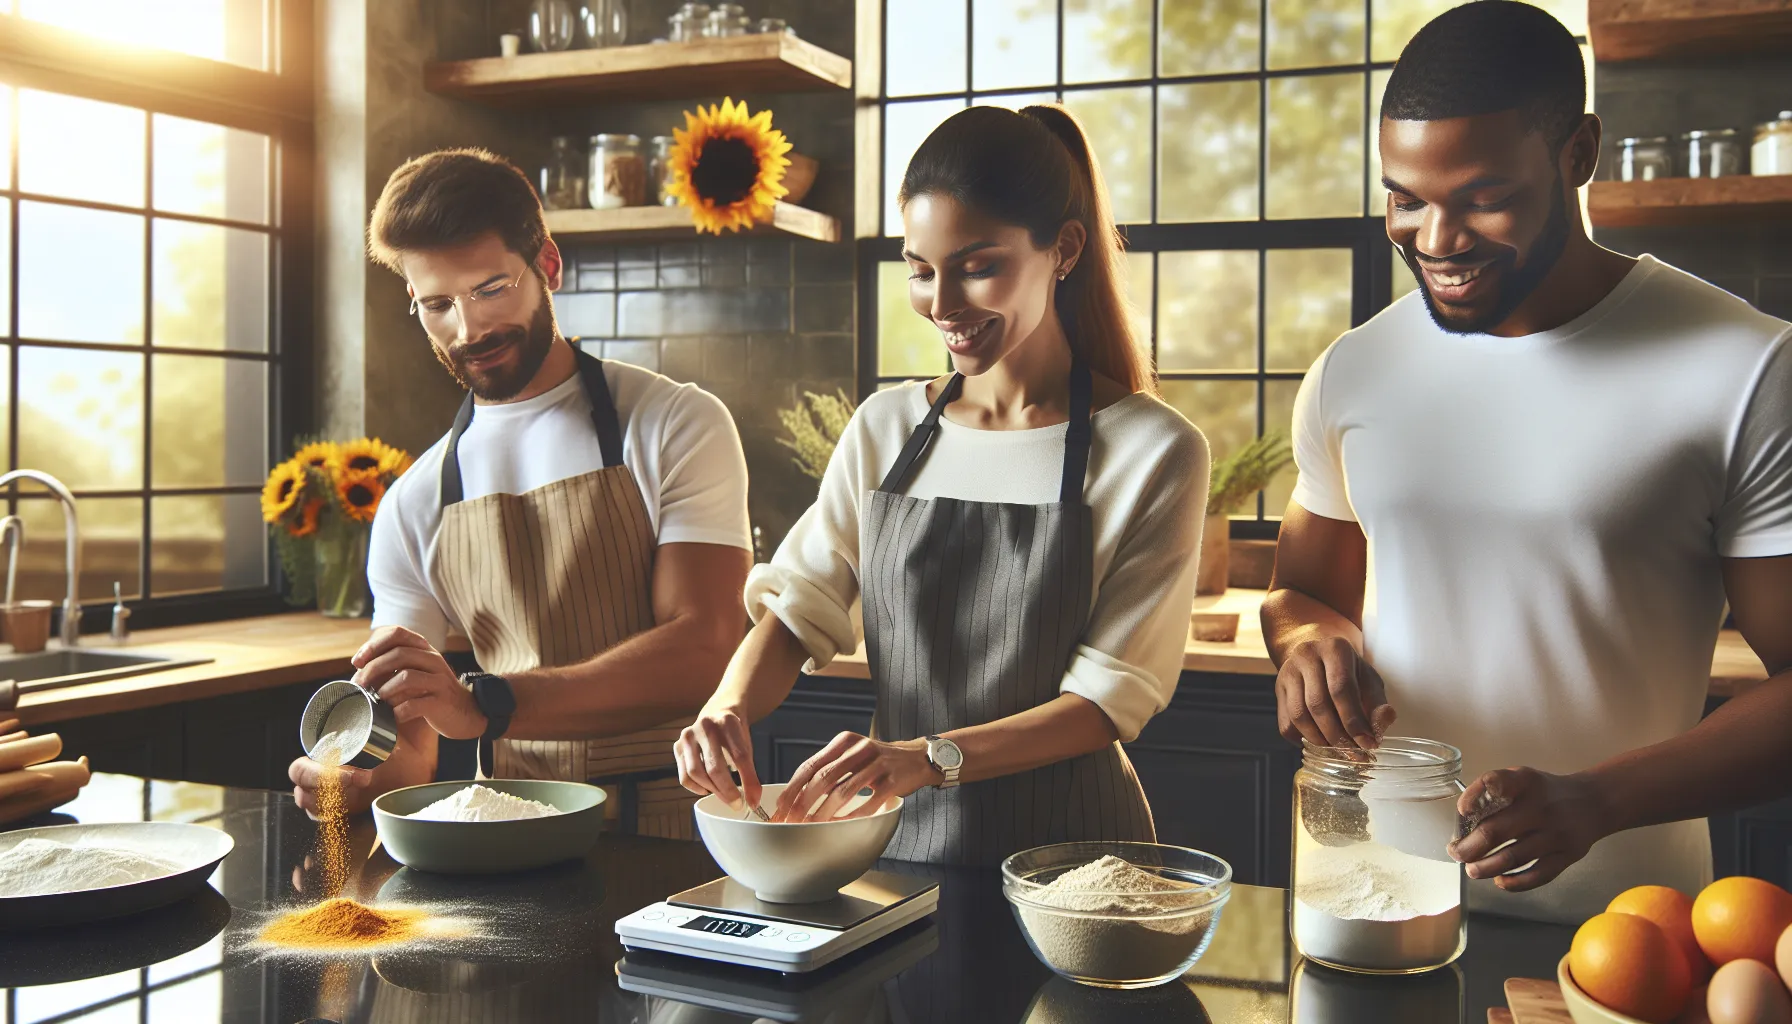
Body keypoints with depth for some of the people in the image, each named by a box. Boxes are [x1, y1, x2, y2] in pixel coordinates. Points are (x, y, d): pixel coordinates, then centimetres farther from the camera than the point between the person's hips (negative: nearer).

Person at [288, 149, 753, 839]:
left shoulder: (675, 427, -3)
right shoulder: (415, 505, 9)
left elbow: (704, 652, -15)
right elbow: (405, 739, 9)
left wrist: (484, 704, -26)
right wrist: (367, 770, -18)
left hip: (674, 824, -4)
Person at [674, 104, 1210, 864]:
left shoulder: (1153, 452, -5)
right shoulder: (884, 430, 9)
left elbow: (1112, 695, -9)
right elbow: (798, 608, 6)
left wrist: (934, 757, -22)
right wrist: (730, 705, -15)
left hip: (1062, 849, -3)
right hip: (893, 840, 3)